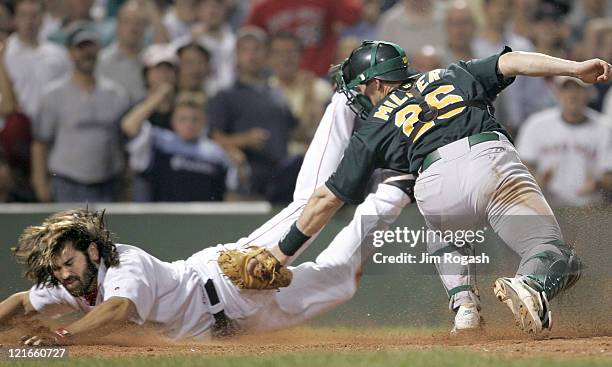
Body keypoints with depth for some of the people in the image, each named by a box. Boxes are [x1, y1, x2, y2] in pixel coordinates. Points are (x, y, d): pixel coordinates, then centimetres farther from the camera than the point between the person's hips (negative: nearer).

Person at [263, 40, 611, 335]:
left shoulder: (375, 127, 28)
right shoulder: (455, 75, 34)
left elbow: (326, 199, 27)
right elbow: (511, 62, 16)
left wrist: (281, 254, 34)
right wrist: (575, 68, 7)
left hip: (436, 187, 0)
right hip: (493, 160, 0)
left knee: (444, 237, 35)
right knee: (556, 257, 3)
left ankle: (464, 303, 8)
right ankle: (531, 287, -31)